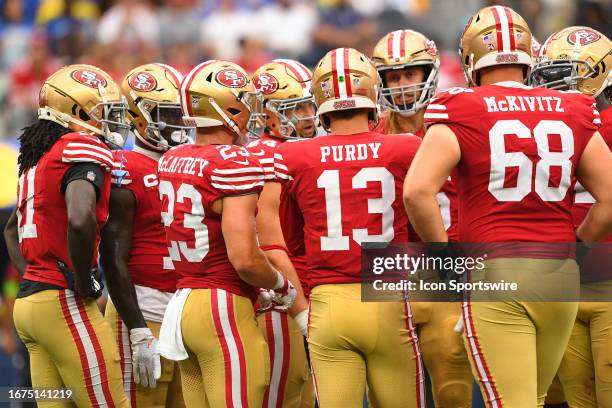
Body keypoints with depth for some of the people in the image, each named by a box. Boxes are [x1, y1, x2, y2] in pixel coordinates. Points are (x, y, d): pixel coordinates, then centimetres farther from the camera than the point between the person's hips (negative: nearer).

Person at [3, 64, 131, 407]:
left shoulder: (39, 156, 17)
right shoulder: (84, 150, -11)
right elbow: (80, 220, -29)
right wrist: (84, 286, -17)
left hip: (30, 300, 9)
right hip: (65, 303, -9)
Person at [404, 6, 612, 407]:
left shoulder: (461, 112, -3)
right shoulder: (571, 113, 8)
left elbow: (417, 191, -15)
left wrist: (445, 255, -3)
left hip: (494, 273, -4)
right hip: (561, 273, 4)